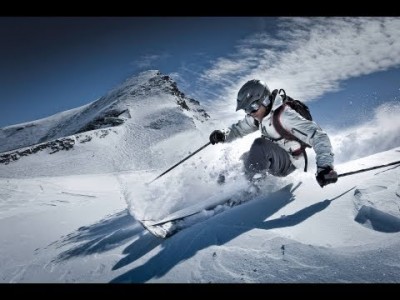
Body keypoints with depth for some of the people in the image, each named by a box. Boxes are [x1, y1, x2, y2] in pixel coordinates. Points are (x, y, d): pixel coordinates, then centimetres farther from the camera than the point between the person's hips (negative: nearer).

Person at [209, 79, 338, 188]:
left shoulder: (283, 115, -28)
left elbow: (317, 136, -33)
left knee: (260, 145, -31)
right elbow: (239, 128, 11)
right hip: (276, 160, 9)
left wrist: (325, 166, -46)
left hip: (289, 162, -8)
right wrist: (223, 135, -11)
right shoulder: (259, 115, -3)